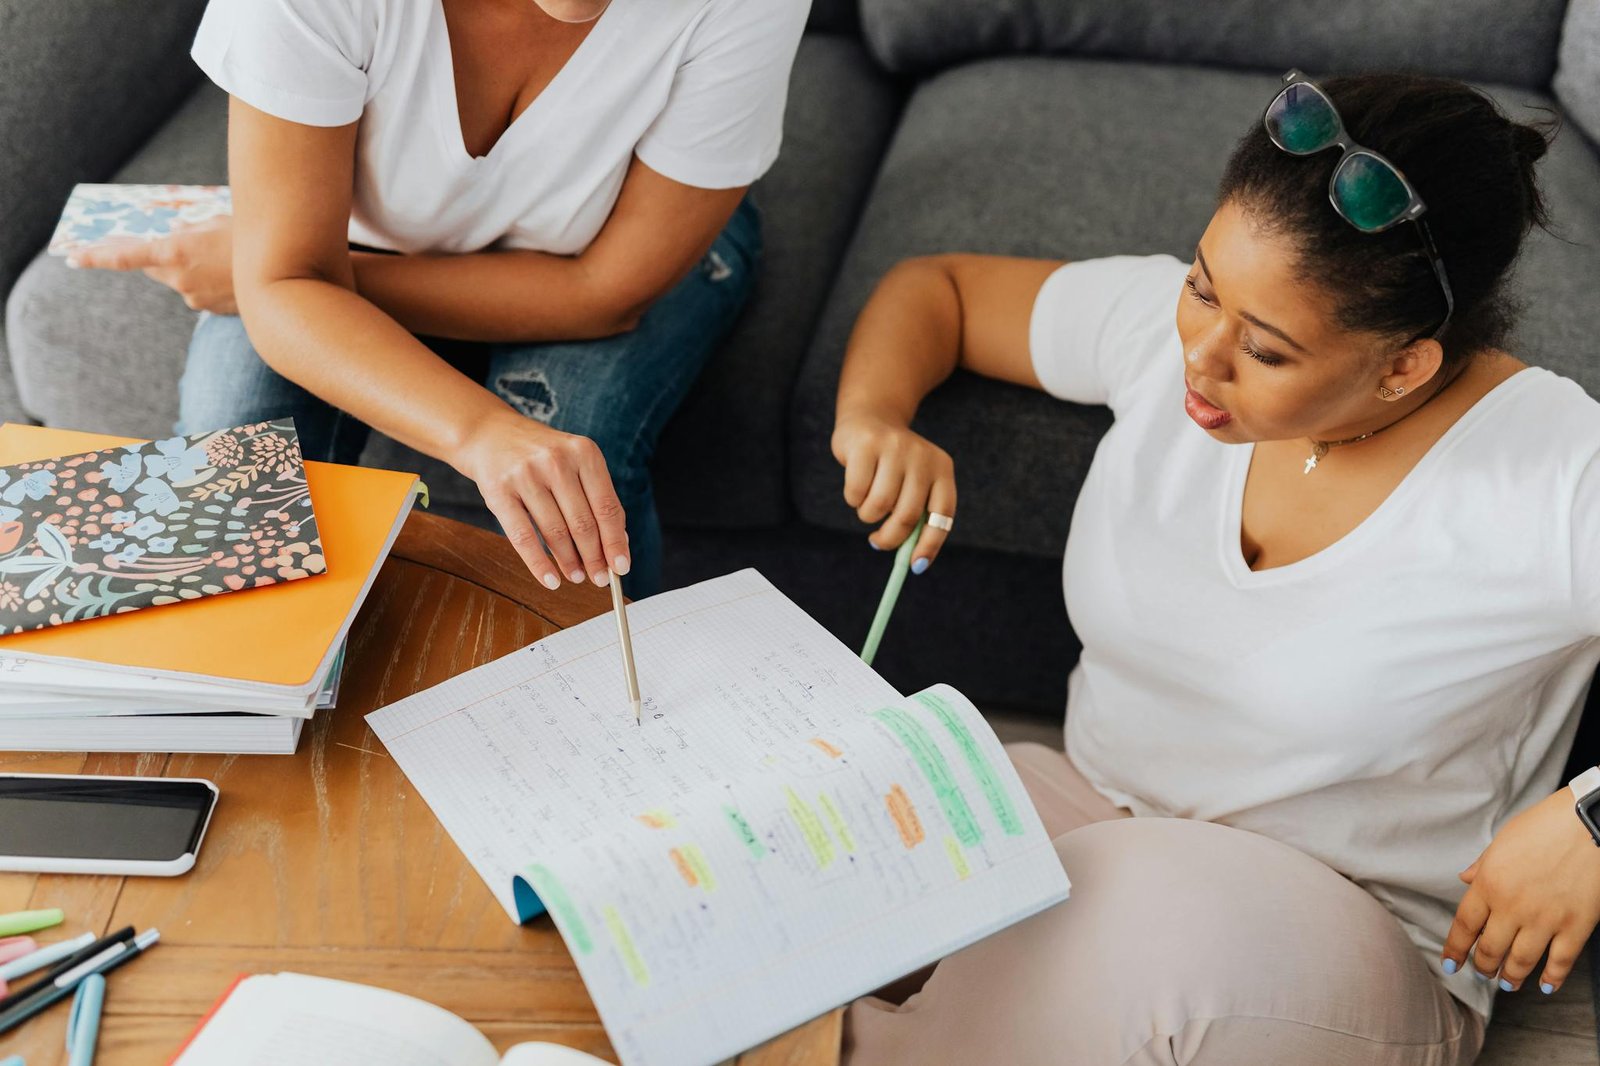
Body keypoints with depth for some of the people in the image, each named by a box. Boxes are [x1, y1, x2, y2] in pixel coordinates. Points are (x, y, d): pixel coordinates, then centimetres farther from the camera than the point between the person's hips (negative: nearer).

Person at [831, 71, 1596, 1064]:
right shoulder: (1161, 324, -5)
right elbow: (938, 287, 10)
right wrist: (872, 415, -9)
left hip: (1360, 954, -2)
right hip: (1089, 812, 3)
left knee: (1157, 919, -38)